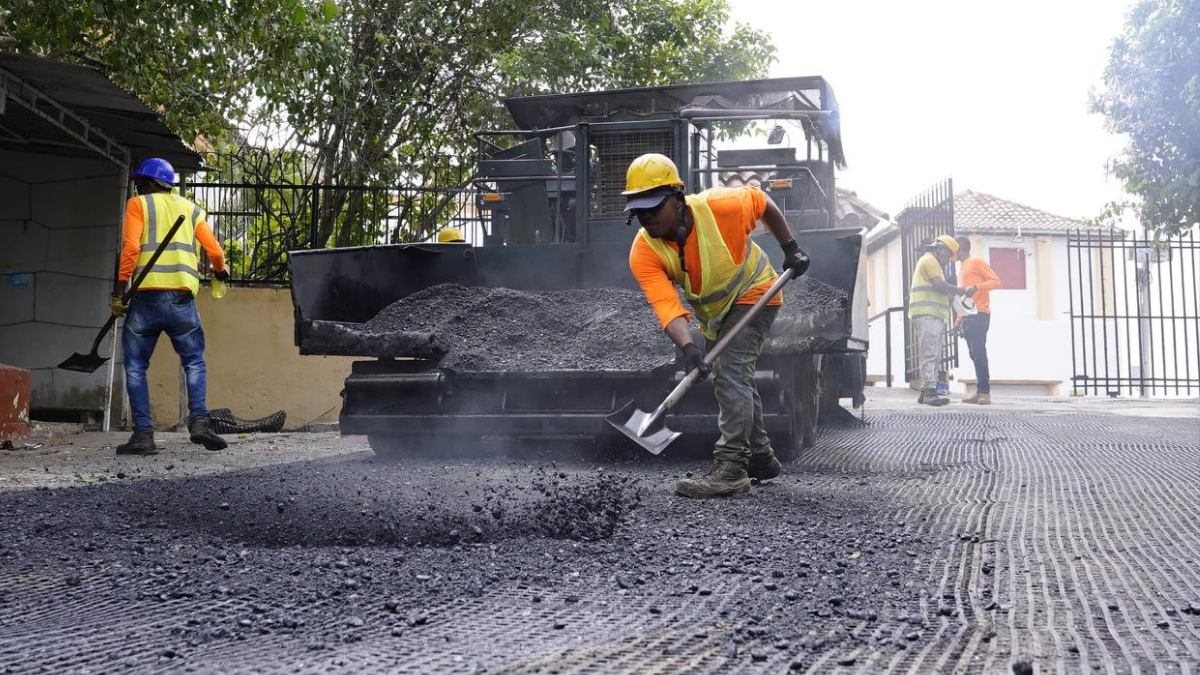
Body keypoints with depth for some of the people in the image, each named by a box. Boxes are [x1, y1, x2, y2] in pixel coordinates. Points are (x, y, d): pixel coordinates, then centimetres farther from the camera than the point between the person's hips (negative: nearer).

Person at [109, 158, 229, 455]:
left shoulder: (137, 204, 9)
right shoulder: (190, 208, 18)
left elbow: (131, 247, -6)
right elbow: (215, 251, 11)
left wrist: (118, 291, -5)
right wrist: (220, 271, 33)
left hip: (146, 297, -2)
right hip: (182, 299, 2)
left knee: (135, 367, 7)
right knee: (194, 363, 13)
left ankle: (143, 433, -1)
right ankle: (199, 419, -8)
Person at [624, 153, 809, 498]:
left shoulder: (720, 207, -30)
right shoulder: (643, 253, -24)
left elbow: (761, 202, -8)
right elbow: (666, 304, -36)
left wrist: (791, 249, -5)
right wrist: (688, 346, -52)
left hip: (753, 295, -6)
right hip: (714, 314, 6)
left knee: (731, 373, -22)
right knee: (734, 383, 18)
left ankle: (731, 469, -23)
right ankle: (761, 459, 35)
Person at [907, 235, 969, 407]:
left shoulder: (927, 262, 30)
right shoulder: (929, 260, -3)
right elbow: (940, 285, -16)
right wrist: (962, 291, -5)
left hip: (933, 317, 11)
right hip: (927, 315, -11)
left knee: (934, 357, 8)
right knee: (930, 355, -17)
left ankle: (926, 392, 7)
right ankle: (930, 391, -24)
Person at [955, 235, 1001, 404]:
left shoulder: (976, 261, 0)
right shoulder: (964, 266, 25)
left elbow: (996, 281, -8)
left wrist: (977, 287, -22)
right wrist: (959, 320, 20)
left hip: (979, 315, -9)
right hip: (968, 317, 9)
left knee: (979, 353, -14)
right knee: (974, 354, 3)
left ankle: (985, 392, -15)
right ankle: (980, 391, 1)